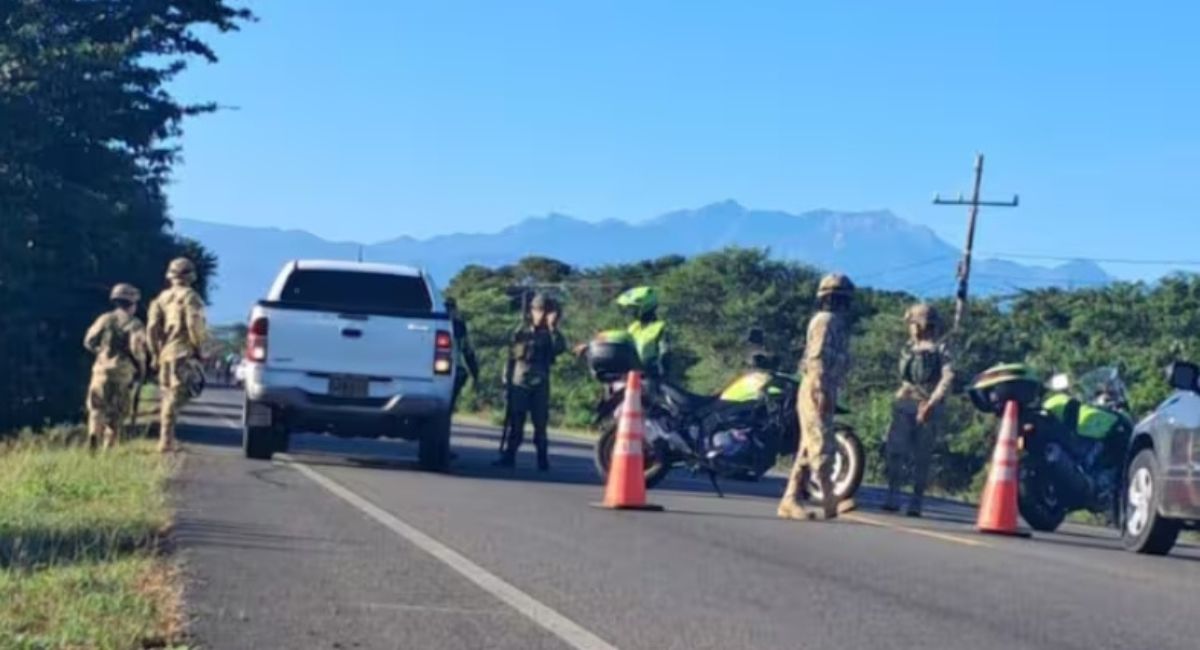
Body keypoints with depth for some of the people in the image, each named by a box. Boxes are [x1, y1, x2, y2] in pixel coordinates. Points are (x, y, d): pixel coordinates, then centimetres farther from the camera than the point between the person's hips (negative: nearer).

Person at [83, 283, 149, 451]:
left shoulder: (104, 319, 6)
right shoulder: (134, 324, -4)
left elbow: (89, 341, 9)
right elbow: (138, 348, -15)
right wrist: (140, 368, 2)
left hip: (102, 370, 2)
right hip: (123, 374, -2)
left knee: (97, 409, 9)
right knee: (116, 414, 8)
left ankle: (94, 435, -17)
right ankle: (108, 448, 4)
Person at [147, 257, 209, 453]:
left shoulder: (161, 298, 12)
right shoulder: (190, 297, -6)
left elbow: (153, 327, 7)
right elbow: (195, 326, -16)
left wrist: (156, 353, 14)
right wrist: (198, 346, -2)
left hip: (165, 353, 6)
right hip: (183, 353, -6)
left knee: (168, 396, 16)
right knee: (176, 396, -9)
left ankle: (166, 439, 17)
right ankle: (166, 441, -17)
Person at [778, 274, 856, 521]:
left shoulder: (835, 322, 24)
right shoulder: (826, 320, -7)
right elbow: (818, 357, -17)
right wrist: (822, 391, -23)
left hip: (823, 392, 10)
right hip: (817, 391, -10)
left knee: (808, 448, 6)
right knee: (822, 446, -12)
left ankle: (791, 501, 5)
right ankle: (830, 501, -15)